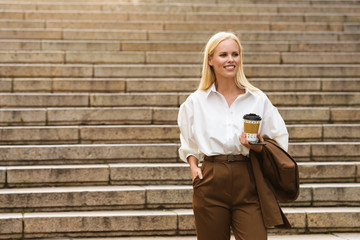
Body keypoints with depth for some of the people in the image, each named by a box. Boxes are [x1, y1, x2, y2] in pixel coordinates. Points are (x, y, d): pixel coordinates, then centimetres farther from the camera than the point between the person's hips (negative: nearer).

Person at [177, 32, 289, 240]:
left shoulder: (258, 100, 7)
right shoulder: (195, 102, 9)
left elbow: (280, 142, 11)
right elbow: (188, 144, 21)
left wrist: (259, 146, -9)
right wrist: (193, 166, 3)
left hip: (247, 183, -1)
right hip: (210, 183, 1)